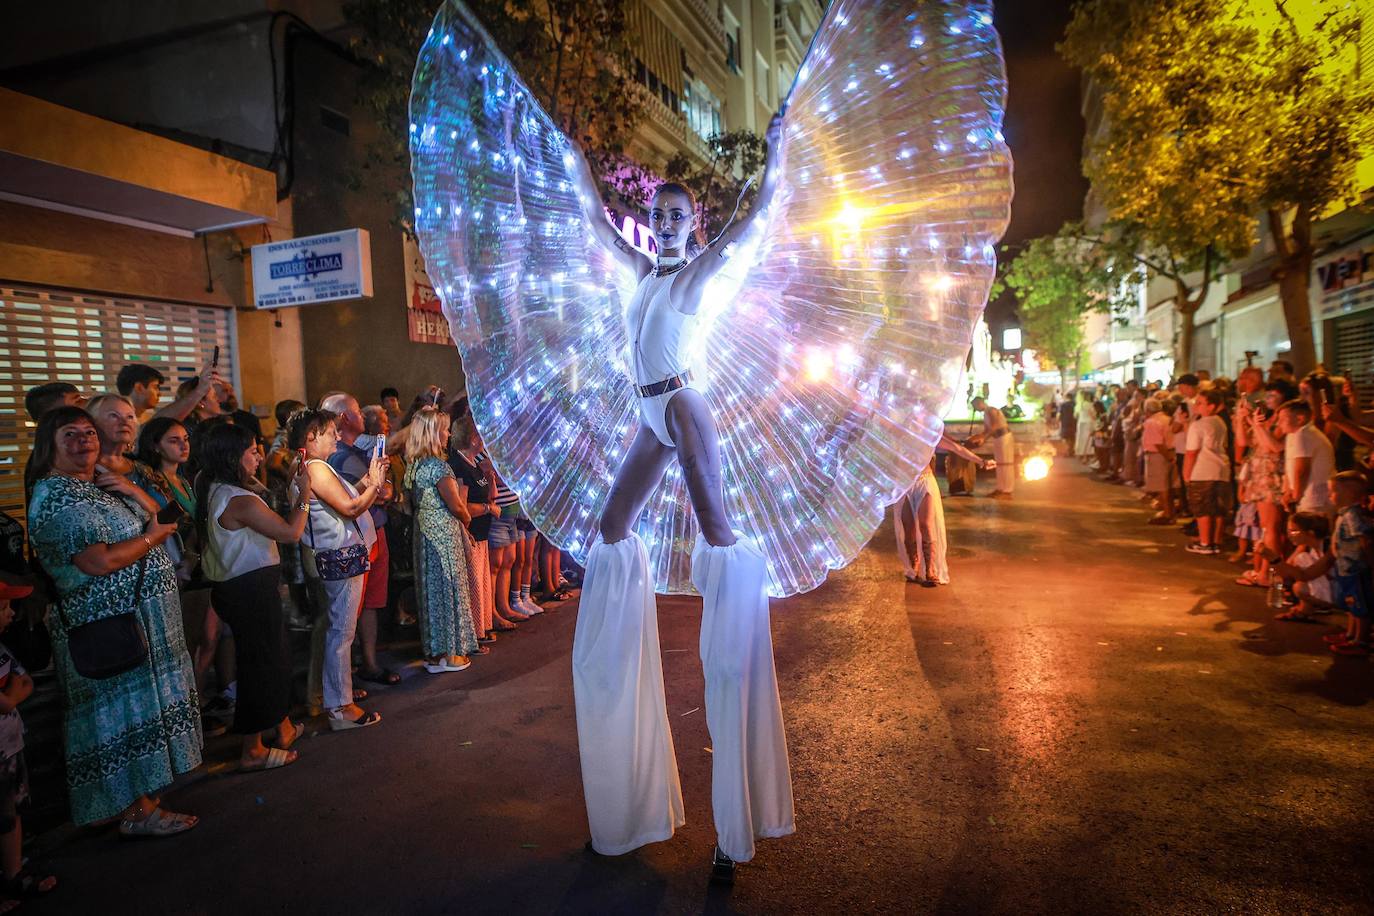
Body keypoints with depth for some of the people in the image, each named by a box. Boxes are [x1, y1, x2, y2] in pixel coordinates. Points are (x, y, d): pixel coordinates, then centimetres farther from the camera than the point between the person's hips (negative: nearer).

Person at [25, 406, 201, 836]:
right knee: (125, 714, -1)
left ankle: (141, 796, 31)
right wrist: (153, 536, -12)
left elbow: (156, 518, 13)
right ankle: (138, 812, 10)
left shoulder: (102, 482, 11)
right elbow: (101, 562, -26)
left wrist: (133, 492, -6)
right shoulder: (54, 498, -16)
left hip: (145, 616, 9)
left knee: (142, 705, 17)